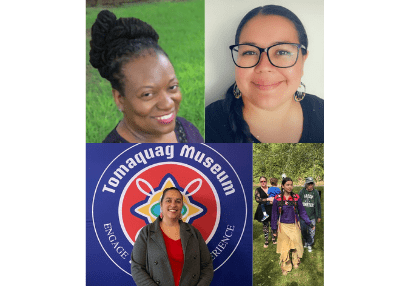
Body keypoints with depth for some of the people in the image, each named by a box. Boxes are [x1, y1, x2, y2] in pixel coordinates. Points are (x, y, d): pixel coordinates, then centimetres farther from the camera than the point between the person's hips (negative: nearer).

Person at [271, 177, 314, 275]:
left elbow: (302, 212, 4)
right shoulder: (277, 198, -6)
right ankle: (285, 267, 19)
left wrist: (309, 223, -7)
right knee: (284, 246, 4)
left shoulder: (296, 197, -4)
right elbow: (274, 214, 3)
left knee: (296, 244, 8)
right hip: (283, 227, -1)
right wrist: (274, 228, 6)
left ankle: (296, 262, 32)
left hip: (294, 225, 1)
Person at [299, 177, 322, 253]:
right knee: (303, 231, 9)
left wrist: (319, 216, 4)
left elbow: (318, 205, 3)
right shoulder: (302, 192, -2)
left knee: (311, 232, 2)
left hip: (312, 216, -1)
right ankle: (306, 242, 34)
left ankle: (309, 245, 21)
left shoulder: (315, 193, -3)